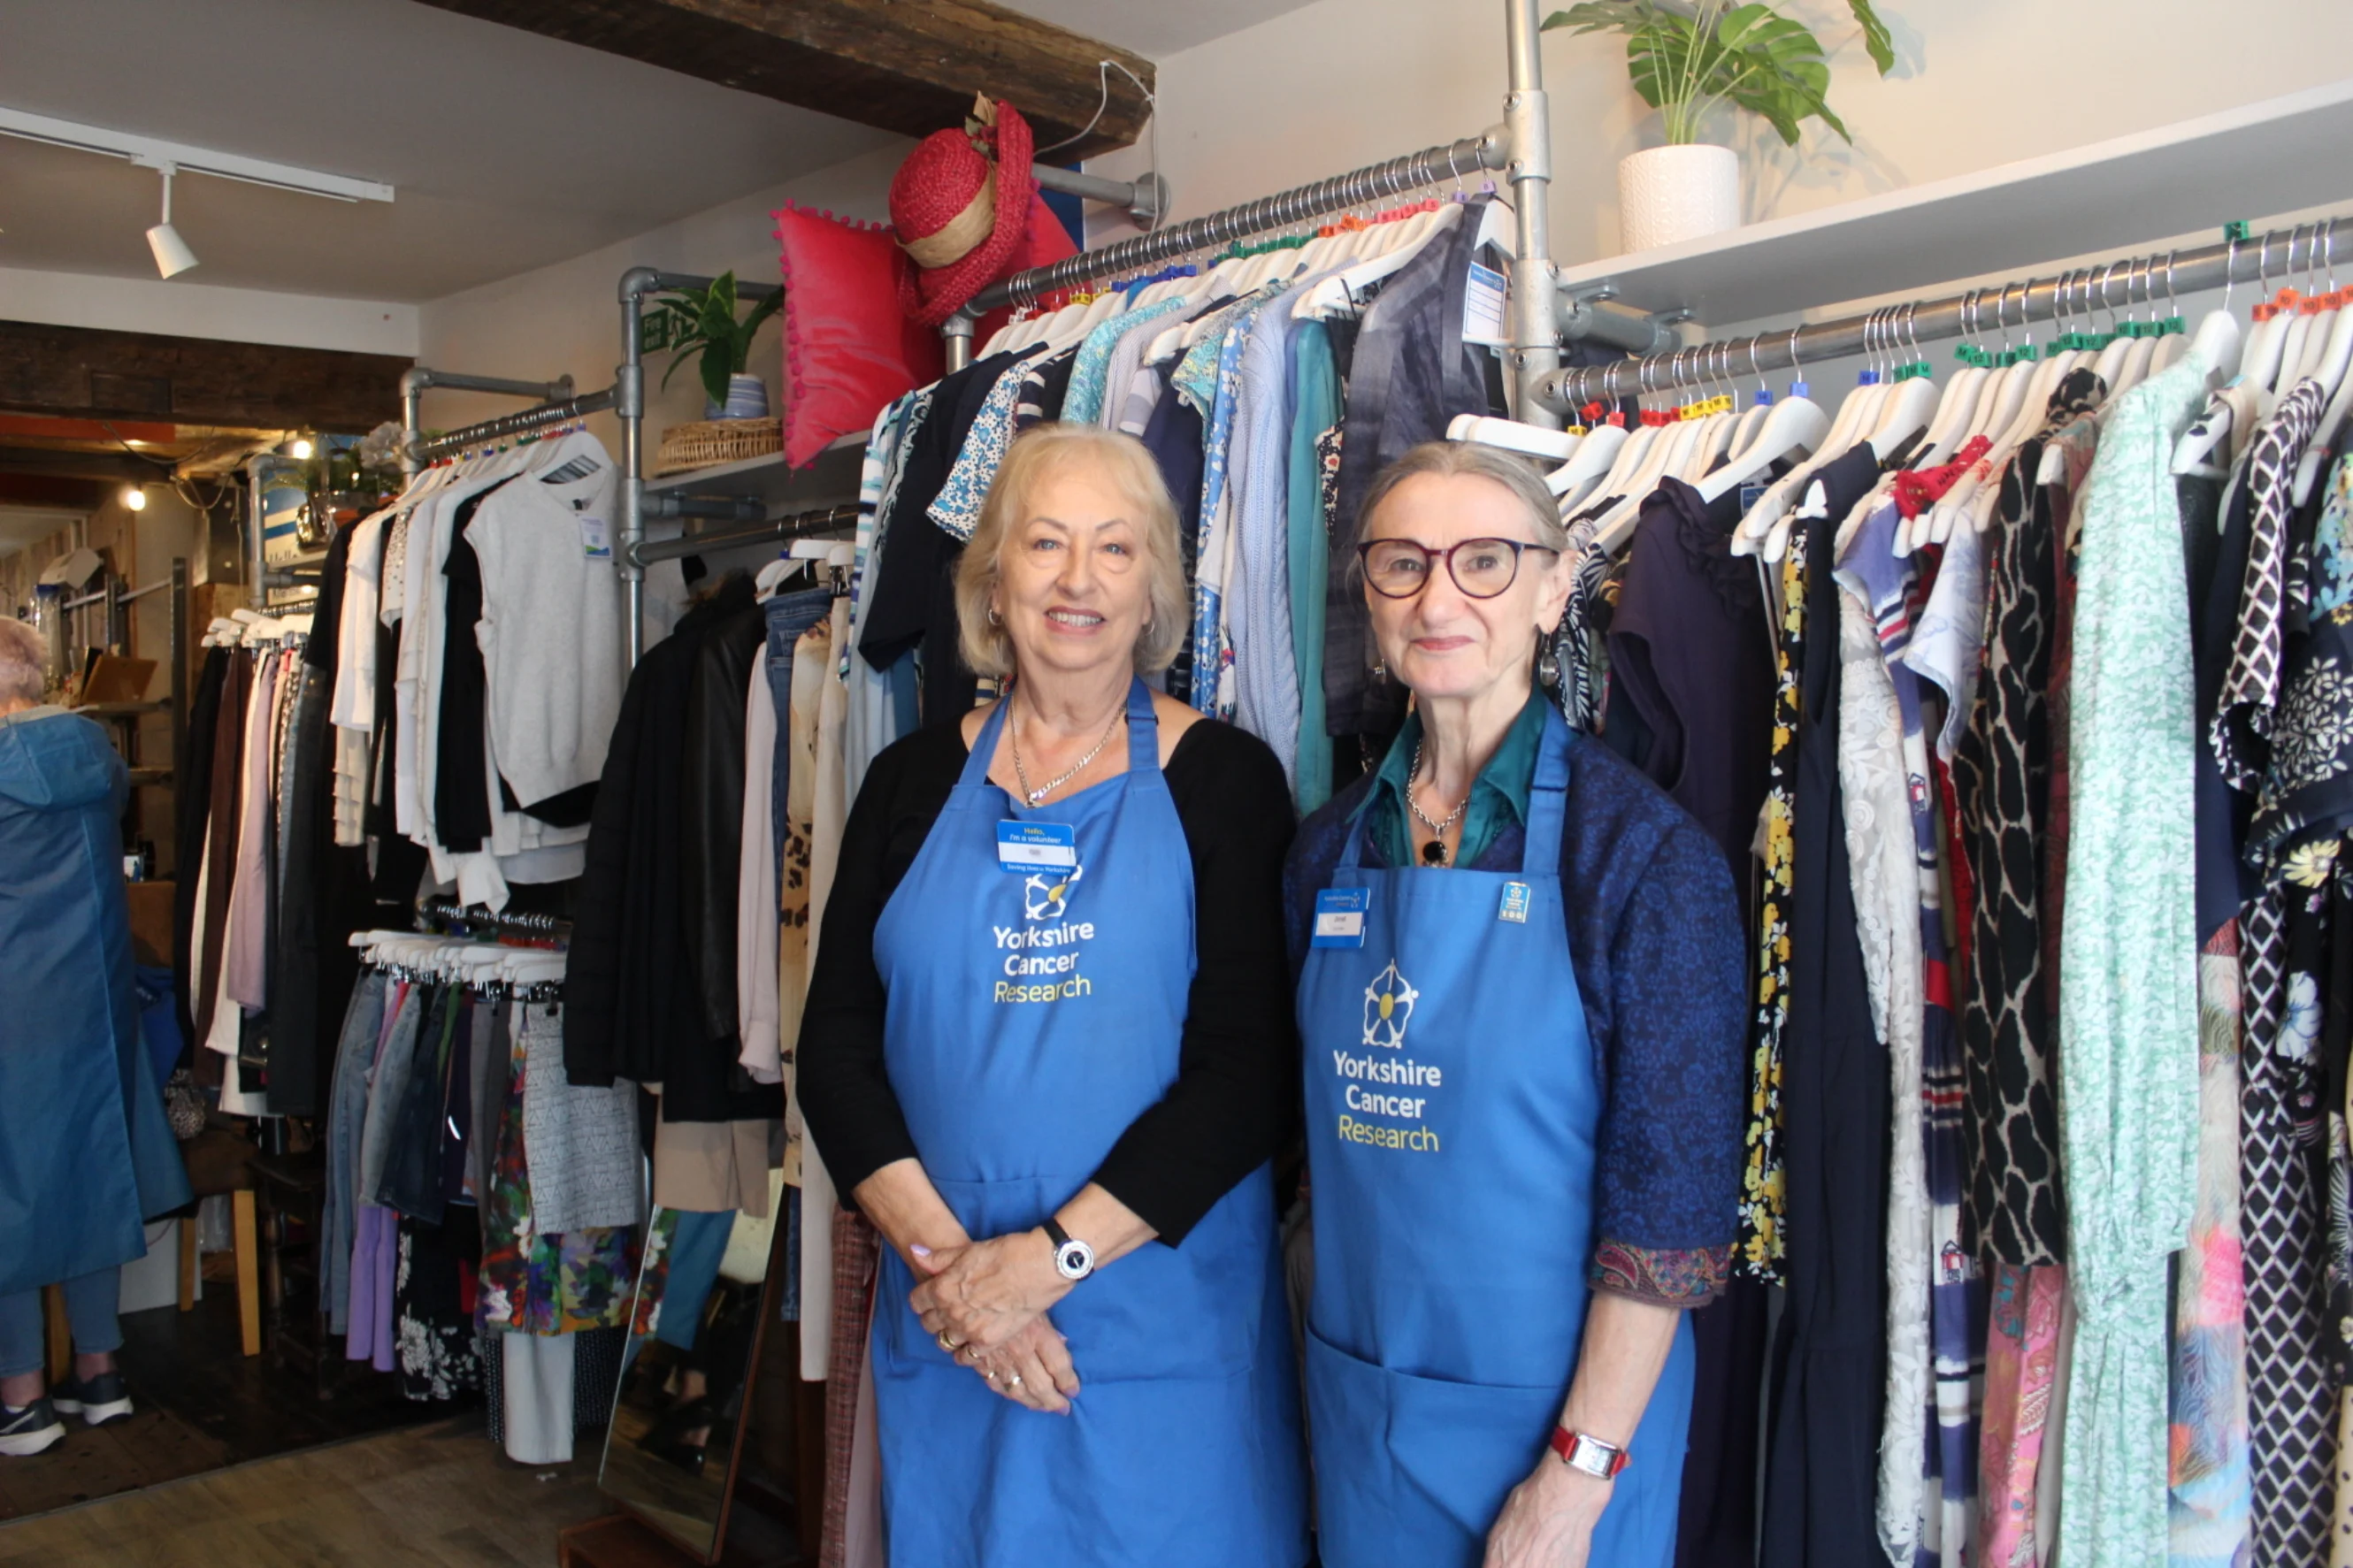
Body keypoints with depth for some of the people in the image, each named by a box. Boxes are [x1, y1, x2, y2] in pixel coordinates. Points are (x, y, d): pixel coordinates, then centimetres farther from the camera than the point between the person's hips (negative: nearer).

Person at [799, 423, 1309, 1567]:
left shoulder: (1222, 778, -3)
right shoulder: (916, 782, 4)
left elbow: (1250, 1069, -10)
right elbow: (835, 1042, 2)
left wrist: (1047, 1258, -16)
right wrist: (939, 1255, -11)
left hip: (1169, 1322, -2)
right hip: (946, 1332, 2)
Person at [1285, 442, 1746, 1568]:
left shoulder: (1646, 854, -15)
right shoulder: (1329, 848, 1)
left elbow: (1669, 1197, -15)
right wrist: (1325, 1369, 8)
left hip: (1553, 1408, -4)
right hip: (1355, 1397, 5)